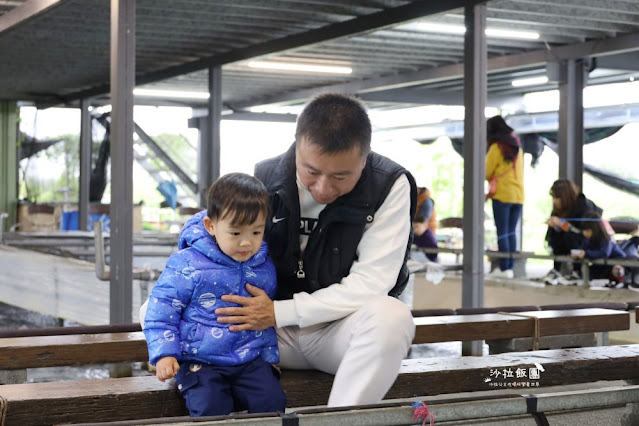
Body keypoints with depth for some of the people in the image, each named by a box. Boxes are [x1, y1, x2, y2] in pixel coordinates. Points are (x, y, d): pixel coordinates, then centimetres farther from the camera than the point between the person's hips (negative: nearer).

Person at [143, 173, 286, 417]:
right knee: (211, 409, -26)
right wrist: (164, 354, -14)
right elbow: (161, 310, -4)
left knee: (272, 402, -16)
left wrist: (270, 357, 21)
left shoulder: (264, 269, 6)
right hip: (200, 363, -4)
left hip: (250, 361, 4)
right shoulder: (187, 265, -9)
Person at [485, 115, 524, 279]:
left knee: (502, 233, -4)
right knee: (511, 232, 8)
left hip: (502, 195, -6)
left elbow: (487, 172, -2)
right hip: (518, 195, 6)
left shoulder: (496, 148, -7)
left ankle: (504, 268, -5)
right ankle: (510, 267, 6)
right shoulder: (517, 146, 12)